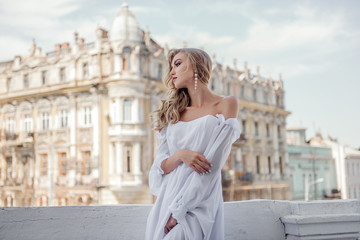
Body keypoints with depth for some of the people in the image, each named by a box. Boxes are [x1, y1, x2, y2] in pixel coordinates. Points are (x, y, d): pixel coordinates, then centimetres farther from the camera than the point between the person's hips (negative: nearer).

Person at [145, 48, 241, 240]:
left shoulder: (226, 105, 2)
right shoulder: (173, 114, 15)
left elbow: (212, 165, -7)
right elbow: (159, 168, 9)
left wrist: (178, 210, -12)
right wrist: (180, 155, -12)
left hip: (197, 205, -4)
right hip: (165, 202, 4)